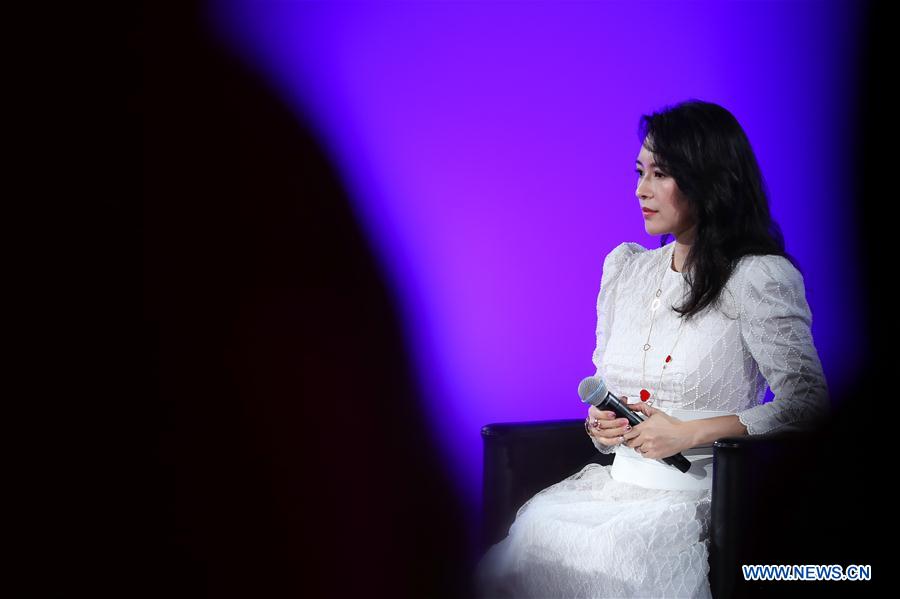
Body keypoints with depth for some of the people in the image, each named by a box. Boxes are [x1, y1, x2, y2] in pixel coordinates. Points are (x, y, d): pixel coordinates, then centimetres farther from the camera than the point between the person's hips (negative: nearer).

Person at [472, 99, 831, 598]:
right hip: (615, 481, 6)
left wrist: (688, 433, -15)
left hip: (700, 496, -5)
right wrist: (600, 423, 0)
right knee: (531, 534, -25)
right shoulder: (624, 267, 16)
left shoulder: (758, 277, -5)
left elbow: (807, 399, -10)